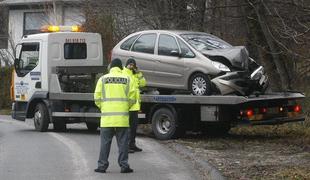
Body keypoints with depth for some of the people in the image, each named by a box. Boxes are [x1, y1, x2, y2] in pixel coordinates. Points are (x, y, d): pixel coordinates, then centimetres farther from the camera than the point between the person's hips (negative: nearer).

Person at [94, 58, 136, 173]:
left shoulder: (103, 79, 4)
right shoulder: (127, 79, 4)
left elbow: (97, 98, 1)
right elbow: (132, 98, 1)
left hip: (107, 116, 0)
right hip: (122, 116, 0)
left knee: (105, 142, 5)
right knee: (123, 142, 5)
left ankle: (102, 165, 6)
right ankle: (124, 165, 5)